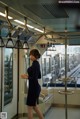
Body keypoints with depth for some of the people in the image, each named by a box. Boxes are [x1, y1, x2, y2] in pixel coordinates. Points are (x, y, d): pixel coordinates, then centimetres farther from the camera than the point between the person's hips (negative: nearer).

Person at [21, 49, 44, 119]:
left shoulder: (35, 64, -18)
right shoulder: (36, 63, 11)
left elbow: (35, 78, -23)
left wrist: (27, 77, -11)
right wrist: (29, 75, 16)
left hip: (33, 87, -10)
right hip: (35, 87, 10)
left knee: (30, 107, 2)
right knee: (35, 106, 18)